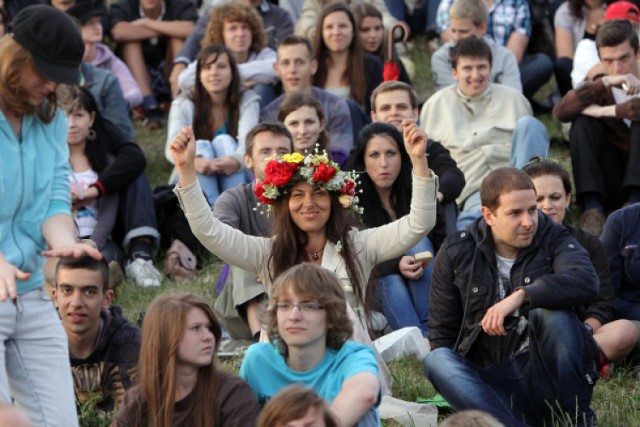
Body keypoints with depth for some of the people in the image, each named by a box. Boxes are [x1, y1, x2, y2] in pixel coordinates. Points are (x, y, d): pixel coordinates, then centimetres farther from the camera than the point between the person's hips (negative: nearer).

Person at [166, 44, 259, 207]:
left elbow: (248, 141, -20)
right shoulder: (184, 104, -2)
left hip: (234, 181, 0)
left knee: (225, 141, -24)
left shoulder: (247, 100, -2)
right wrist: (195, 161, -45)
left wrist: (236, 161, -47)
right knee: (201, 146, -25)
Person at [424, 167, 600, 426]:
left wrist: (522, 295, -32)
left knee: (551, 312, -26)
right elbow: (441, 332, 10)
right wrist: (449, 379, -7)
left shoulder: (553, 239, 2)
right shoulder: (455, 254, 6)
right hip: (492, 381, 2)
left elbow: (586, 282, -21)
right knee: (436, 360, -25)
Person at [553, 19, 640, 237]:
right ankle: (592, 209, -30)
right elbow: (560, 112, -13)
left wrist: (606, 111, -17)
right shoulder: (601, 88, 9)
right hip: (611, 186, 3)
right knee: (583, 121, -16)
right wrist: (604, 83, -23)